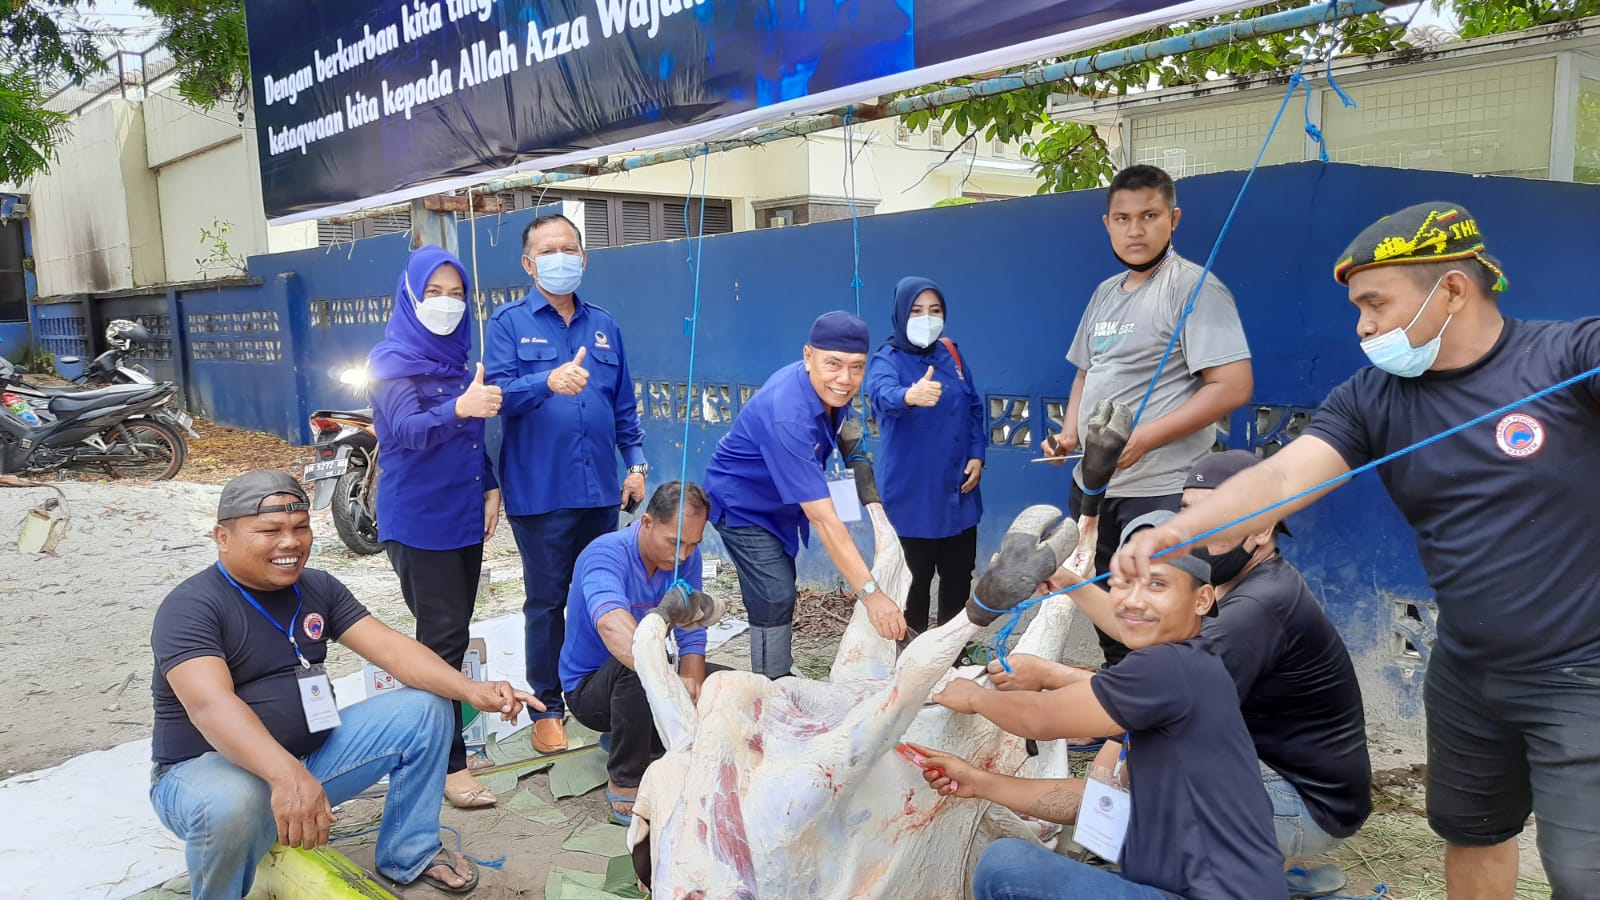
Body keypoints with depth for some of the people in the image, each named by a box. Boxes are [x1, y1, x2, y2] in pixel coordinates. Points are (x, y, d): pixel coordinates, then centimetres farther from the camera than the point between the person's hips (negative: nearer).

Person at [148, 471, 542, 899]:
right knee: (232, 806, -40)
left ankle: (409, 853, 9)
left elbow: (389, 646, -8)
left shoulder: (318, 588, 1)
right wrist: (286, 774, -52)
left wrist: (470, 690, -25)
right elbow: (210, 705, -35)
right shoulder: (190, 608, -19)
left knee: (425, 710, -5)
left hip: (311, 754, 6)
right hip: (206, 769, -6)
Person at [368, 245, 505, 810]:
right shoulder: (392, 360, -10)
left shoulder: (457, 357, 11)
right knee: (443, 637, -8)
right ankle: (450, 764, 0)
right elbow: (409, 430, -27)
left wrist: (490, 487, 8)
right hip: (417, 521, -7)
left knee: (454, 635, 11)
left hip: (465, 517, 7)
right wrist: (460, 406, -46)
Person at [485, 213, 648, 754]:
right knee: (545, 602, 4)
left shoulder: (603, 326, 13)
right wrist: (548, 382, -32)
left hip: (600, 489, 4)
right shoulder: (509, 323, 1)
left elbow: (624, 404, 17)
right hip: (539, 492, -4)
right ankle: (547, 709, 16)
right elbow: (497, 392, -14)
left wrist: (636, 464, 9)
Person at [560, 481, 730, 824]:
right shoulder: (605, 555, -30)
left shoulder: (685, 556, -11)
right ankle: (625, 783, -18)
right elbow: (611, 623, -51)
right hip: (589, 686, -6)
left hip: (644, 672, 6)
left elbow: (692, 635, -12)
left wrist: (690, 689, -31)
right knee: (635, 671, -37)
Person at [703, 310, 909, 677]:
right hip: (742, 504, -9)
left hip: (776, 501, 9)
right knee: (775, 599, -14)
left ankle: (779, 681, 38)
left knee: (780, 592, 20)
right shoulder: (788, 417, -41)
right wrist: (870, 593, -44)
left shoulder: (830, 389, -16)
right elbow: (823, 518, -43)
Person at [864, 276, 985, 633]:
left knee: (959, 573, 13)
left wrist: (977, 455, 1)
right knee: (917, 578, 1)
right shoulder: (886, 360, -10)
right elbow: (883, 395, -33)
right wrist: (911, 395, -56)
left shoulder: (951, 355, 7)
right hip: (913, 494, -5)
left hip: (957, 489, 6)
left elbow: (974, 409, 15)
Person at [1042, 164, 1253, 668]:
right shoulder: (1105, 293, 13)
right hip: (1092, 487, 8)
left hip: (1160, 493, -7)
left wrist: (1141, 440, -22)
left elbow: (1233, 385, -18)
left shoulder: (1193, 287, -11)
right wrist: (1069, 433, 5)